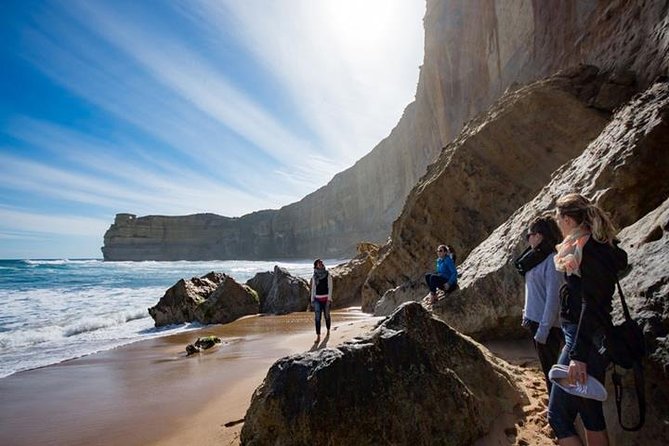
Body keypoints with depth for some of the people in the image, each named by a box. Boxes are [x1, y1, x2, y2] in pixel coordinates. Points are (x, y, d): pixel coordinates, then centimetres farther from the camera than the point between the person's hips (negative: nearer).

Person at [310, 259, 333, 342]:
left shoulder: (328, 275, -5)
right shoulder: (314, 276, 4)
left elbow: (330, 287, -8)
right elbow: (313, 289, 8)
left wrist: (329, 299, -15)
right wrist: (312, 300, 5)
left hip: (326, 299, -1)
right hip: (317, 299, 2)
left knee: (327, 316, 13)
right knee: (317, 318, -8)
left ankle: (328, 330, 37)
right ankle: (318, 336, -6)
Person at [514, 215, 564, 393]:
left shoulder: (552, 260, -19)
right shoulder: (538, 256, 8)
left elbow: (553, 298, -21)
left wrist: (543, 330, -20)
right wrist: (527, 315, 14)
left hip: (547, 324, -9)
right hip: (535, 320, 9)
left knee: (550, 369, 5)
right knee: (547, 368, 19)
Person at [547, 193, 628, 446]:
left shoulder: (590, 249, -16)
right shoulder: (598, 247, 13)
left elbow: (591, 305, -22)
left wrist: (578, 355, -25)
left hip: (585, 340, -10)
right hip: (592, 340, 10)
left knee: (558, 415, -5)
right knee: (591, 413, 18)